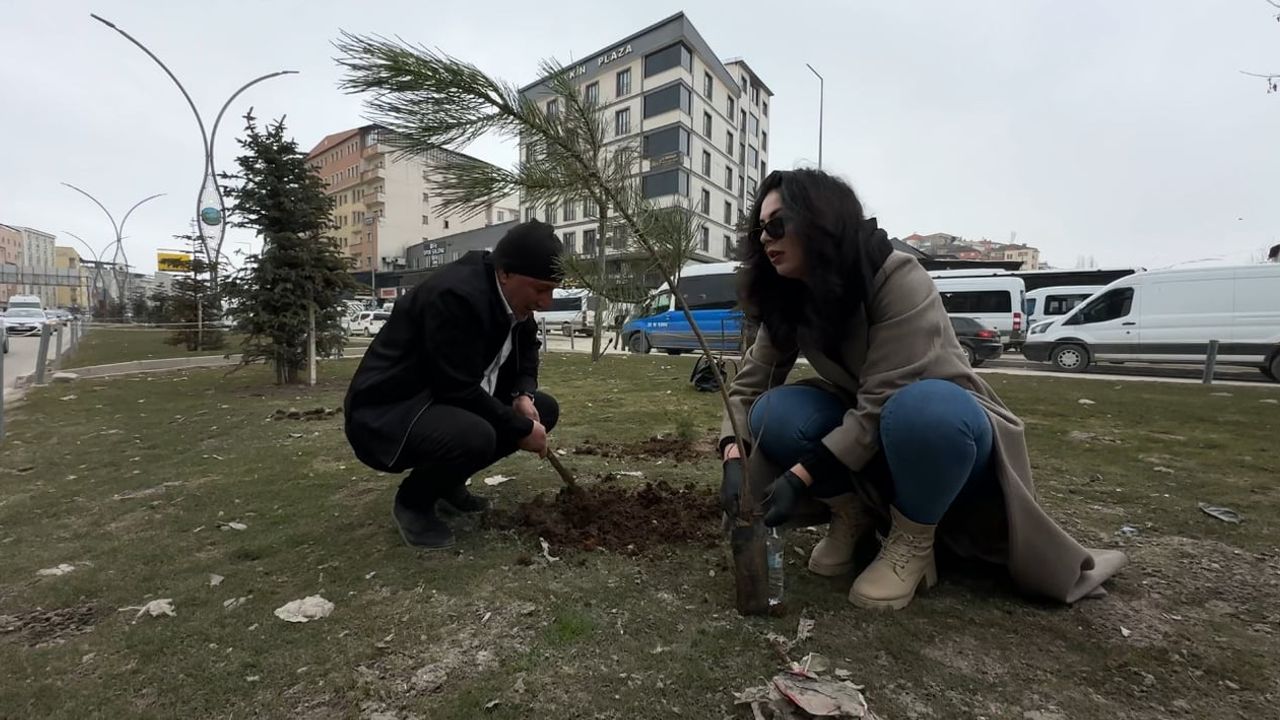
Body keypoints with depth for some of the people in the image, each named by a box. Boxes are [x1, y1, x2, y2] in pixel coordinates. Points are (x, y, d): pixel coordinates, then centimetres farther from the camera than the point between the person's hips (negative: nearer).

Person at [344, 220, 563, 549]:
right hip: (387, 411, -9)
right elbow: (460, 390, -29)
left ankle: (447, 481, 14)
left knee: (544, 409, 3)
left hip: (449, 400, 9)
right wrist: (522, 428, -19)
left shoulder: (510, 293, -3)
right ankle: (412, 501, -2)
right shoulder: (454, 295, -29)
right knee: (474, 435, -36)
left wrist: (524, 394, -6)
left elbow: (526, 347, 13)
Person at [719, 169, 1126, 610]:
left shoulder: (900, 279, -26)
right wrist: (734, 459, -25)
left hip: (945, 419, -4)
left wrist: (800, 476, -32)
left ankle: (913, 544, -13)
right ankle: (854, 513, 0)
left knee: (921, 408, -40)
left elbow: (883, 403, -31)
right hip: (861, 432, 5)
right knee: (773, 414, -23)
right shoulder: (790, 301, -8)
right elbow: (749, 384, -9)